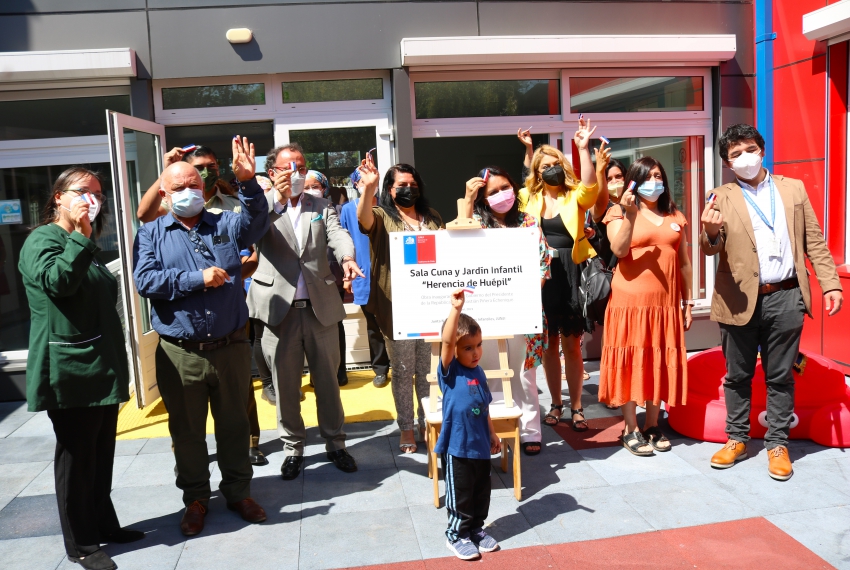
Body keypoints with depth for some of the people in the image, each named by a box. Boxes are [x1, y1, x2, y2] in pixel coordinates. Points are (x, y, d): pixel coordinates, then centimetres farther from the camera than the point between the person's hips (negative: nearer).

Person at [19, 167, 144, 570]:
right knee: (76, 457, 2)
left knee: (102, 456, 16)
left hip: (102, 369, 9)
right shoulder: (43, 239, -8)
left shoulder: (85, 246, 19)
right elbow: (57, 281, -28)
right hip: (70, 372, -8)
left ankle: (104, 524, 30)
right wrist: (81, 235, -22)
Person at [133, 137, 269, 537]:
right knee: (187, 430, 14)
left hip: (230, 348, 1)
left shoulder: (225, 225, 6)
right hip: (179, 353, -1)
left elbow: (257, 222, -14)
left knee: (234, 425, 14)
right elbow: (145, 280, -12)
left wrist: (248, 182, -30)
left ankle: (238, 492, 32)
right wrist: (197, 278, -17)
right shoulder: (151, 233, 2)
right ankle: (195, 499, 32)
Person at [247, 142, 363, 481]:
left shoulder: (322, 206, 10)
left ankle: (335, 443, 28)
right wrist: (278, 197, -26)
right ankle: (293, 448, 26)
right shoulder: (265, 206, 5)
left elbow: (338, 234, -7)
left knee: (327, 380, 12)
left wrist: (347, 258, -28)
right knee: (285, 384, 9)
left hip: (320, 307, 2)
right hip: (279, 308, -1)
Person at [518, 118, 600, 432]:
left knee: (572, 345, 4)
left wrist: (583, 149, -25)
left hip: (569, 277, -2)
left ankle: (576, 406, 17)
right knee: (548, 345, 10)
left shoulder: (575, 197, 1)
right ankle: (556, 404, 24)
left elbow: (590, 187, -19)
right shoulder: (528, 198, 9)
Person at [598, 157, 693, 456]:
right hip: (631, 301, -4)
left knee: (660, 363, 8)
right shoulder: (619, 213, 0)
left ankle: (652, 425, 21)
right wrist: (630, 214, -25)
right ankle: (631, 429, 10)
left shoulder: (675, 217, 13)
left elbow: (684, 263, 14)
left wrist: (687, 302, 12)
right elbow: (619, 250, -16)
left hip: (665, 302, 4)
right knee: (631, 362, 0)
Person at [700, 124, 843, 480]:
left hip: (786, 298, 1)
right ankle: (736, 440, 23)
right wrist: (711, 233, -32)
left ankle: (778, 444, 20)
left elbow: (814, 241, 10)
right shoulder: (721, 197, 3)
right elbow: (711, 248, -9)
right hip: (741, 300, -1)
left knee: (780, 376, 9)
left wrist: (829, 284, 1)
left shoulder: (793, 188, 10)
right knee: (738, 375, 10)